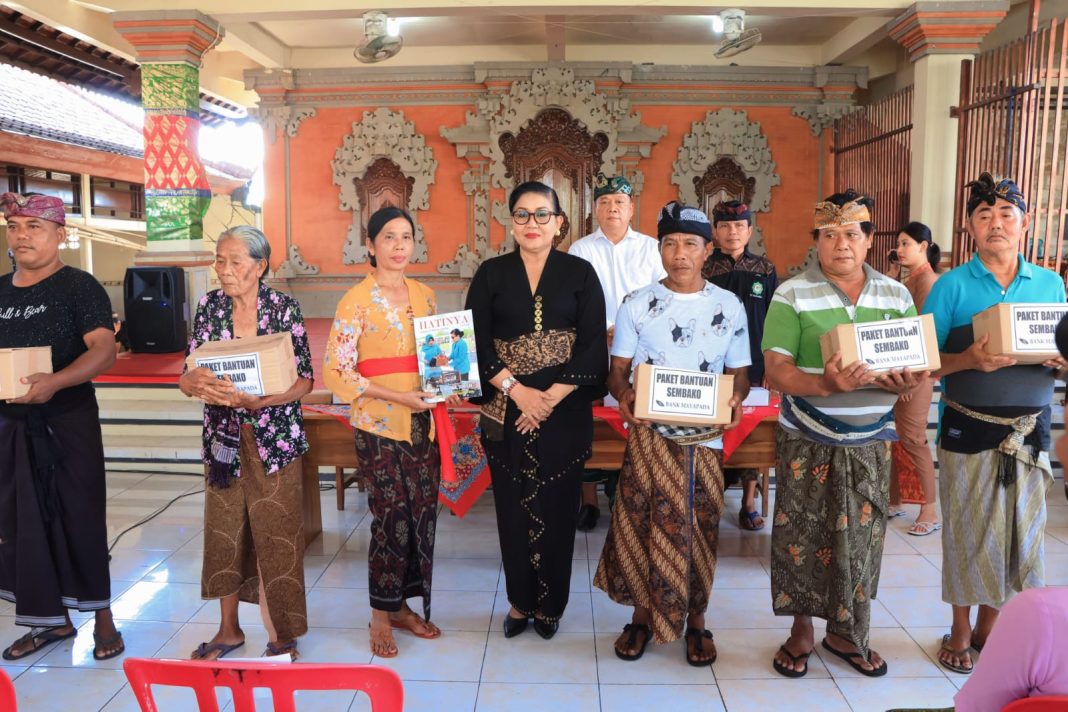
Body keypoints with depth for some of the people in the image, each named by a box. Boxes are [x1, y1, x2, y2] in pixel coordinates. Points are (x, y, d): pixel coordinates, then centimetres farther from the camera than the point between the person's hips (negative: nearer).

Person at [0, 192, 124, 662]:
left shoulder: (79, 287, -7)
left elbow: (104, 350, -18)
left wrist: (54, 382, -32)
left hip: (69, 421, -6)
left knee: (80, 517, 0)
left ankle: (103, 617, 14)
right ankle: (53, 620, 25)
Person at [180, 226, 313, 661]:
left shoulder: (283, 308, -6)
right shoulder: (209, 306, 4)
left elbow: (304, 380, -8)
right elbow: (188, 378, 2)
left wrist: (257, 400, -24)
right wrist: (198, 383, -22)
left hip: (274, 438, -3)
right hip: (223, 437, 3)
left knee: (277, 534, 0)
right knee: (223, 529, 11)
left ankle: (283, 635, 16)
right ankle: (229, 628, 29)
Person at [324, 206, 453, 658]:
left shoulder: (424, 295, 9)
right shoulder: (357, 300, -8)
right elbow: (335, 372, -11)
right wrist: (398, 397, -18)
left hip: (422, 421, 5)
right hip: (379, 425, -5)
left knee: (422, 515, 9)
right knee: (392, 518, -1)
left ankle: (403, 606, 27)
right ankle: (381, 615, 19)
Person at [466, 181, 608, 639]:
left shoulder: (580, 273, 2)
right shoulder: (492, 274, 4)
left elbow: (593, 346, -5)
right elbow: (477, 343, -1)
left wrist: (549, 399, -13)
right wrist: (517, 390, -14)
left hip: (565, 412, -1)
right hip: (506, 409, 1)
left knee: (557, 506, 6)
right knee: (513, 506, 7)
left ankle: (549, 604, 24)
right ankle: (520, 601, 25)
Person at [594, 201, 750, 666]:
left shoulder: (730, 306, 5)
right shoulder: (637, 304, 1)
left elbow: (739, 371, 9)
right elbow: (618, 369, 2)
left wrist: (736, 397, -13)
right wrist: (623, 394, -19)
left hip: (705, 436, 1)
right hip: (649, 433, -1)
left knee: (700, 529, 8)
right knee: (643, 524, 0)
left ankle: (695, 619, 27)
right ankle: (643, 615, 21)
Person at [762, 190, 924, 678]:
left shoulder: (897, 296, 5)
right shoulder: (792, 295, -7)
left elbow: (916, 363, 7)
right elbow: (776, 371, -14)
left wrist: (905, 383, -17)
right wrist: (826, 385, -32)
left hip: (869, 443, 3)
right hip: (808, 441, -3)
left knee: (860, 539, 10)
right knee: (802, 537, 5)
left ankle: (844, 633, 29)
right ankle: (801, 629, 25)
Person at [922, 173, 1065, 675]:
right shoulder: (951, 286, -4)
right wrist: (969, 360, -24)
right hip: (968, 430, -3)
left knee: (1019, 531, 11)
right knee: (967, 531, 7)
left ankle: (989, 625, 31)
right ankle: (960, 631, 26)